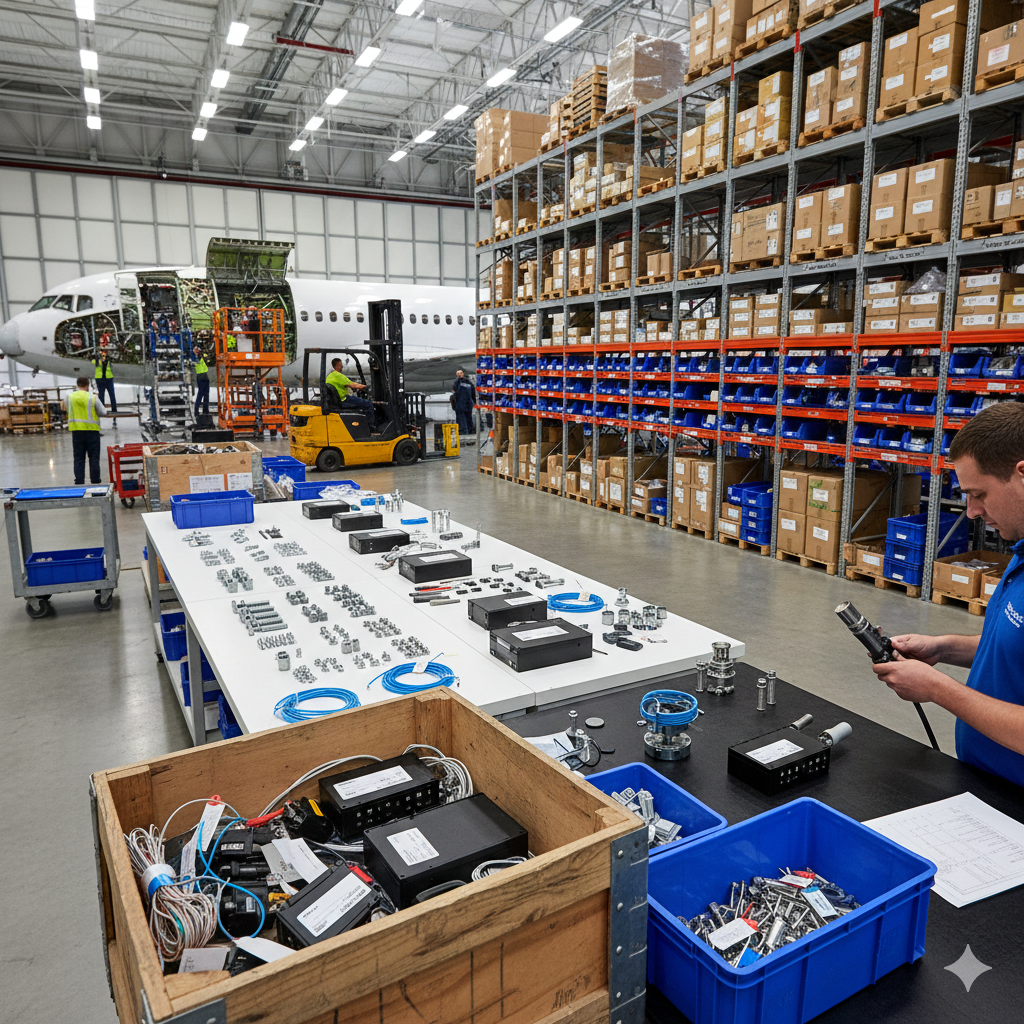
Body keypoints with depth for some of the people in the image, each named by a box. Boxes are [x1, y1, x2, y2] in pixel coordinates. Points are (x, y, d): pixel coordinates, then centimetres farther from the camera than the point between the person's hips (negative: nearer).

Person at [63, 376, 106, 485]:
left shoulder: (69, 397, 1)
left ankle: (79, 482, 8)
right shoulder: (93, 398, -8)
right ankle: (95, 481, 8)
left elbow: (67, 410, 14)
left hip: (76, 430, 3)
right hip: (92, 430, -2)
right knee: (94, 457, 5)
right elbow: (103, 412, -3)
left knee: (78, 457, 8)